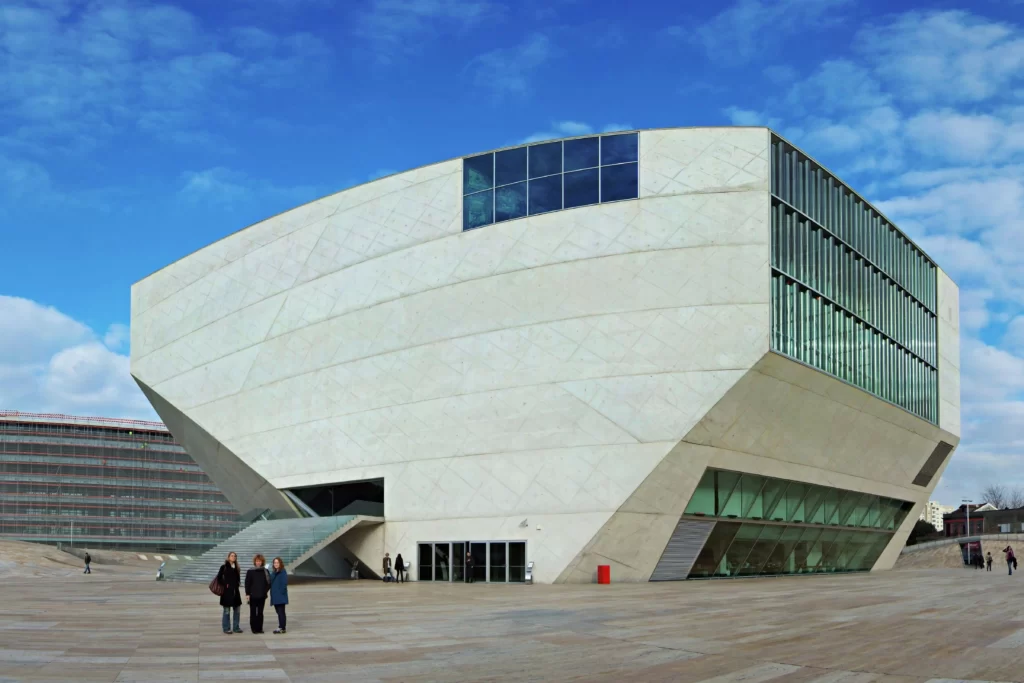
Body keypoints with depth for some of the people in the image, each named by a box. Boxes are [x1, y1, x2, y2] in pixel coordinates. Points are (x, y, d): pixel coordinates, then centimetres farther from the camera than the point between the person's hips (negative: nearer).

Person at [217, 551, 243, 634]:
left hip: (235, 591, 6)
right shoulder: (224, 567, -5)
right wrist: (225, 584, -9)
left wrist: (237, 584, 4)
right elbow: (219, 578, -6)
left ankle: (236, 627, 16)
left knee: (237, 610, 8)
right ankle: (226, 628, 6)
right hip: (227, 591, -6)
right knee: (227, 611, 0)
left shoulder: (236, 568, 11)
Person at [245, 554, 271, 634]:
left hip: (262, 596, 1)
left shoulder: (266, 572, 3)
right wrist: (247, 594, -3)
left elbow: (269, 583, 6)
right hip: (253, 596, -1)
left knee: (260, 612, 5)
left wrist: (265, 591, -4)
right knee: (253, 612, 1)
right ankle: (254, 628, 5)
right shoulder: (250, 572, 0)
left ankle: (259, 628, 10)